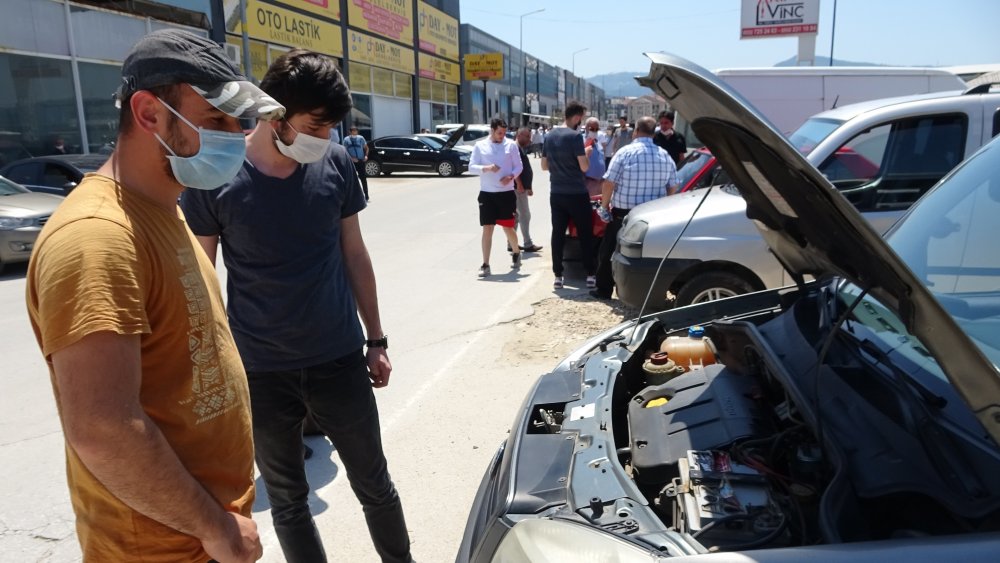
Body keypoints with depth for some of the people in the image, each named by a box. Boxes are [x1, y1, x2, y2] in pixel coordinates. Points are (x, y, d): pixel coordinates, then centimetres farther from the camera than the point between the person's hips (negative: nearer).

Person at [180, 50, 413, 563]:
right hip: (260, 375, -1)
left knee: (375, 486, 16)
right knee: (287, 502, 16)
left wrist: (376, 340, 8)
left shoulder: (335, 164, -4)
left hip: (339, 362, 2)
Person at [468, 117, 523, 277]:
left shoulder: (511, 145, 1)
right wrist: (486, 168, -22)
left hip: (506, 193, 0)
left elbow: (518, 166, 4)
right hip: (487, 193, 0)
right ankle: (485, 265, 4)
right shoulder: (479, 145, 1)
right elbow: (471, 167, -3)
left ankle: (516, 253, 36)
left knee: (508, 228, 7)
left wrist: (511, 176, -16)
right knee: (487, 229, 0)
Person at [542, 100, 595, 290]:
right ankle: (590, 275, 9)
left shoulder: (549, 136, 6)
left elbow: (544, 165, 13)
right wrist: (586, 154, 3)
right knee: (585, 234, 5)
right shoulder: (575, 136, -14)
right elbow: (584, 167, -15)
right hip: (576, 194, -5)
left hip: (556, 194, 6)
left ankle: (558, 276, 9)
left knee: (558, 234, 8)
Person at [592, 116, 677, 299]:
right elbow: (672, 187, 9)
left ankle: (604, 290, 14)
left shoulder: (625, 152, -10)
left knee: (609, 251, 10)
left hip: (624, 213, -4)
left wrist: (604, 205, 1)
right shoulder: (665, 156, 4)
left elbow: (609, 183, -13)